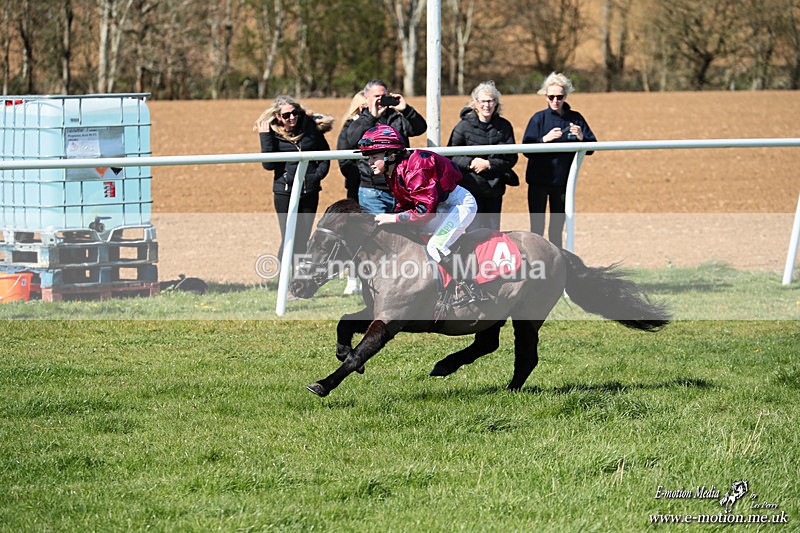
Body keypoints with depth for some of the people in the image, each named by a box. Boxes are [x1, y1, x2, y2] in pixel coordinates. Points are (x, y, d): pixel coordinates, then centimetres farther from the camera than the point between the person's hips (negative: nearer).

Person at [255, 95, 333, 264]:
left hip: (310, 191, 3)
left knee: (303, 239, 8)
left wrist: (319, 173, -3)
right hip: (284, 191, -3)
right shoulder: (272, 133, -4)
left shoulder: (311, 126, 0)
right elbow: (268, 164, -13)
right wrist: (265, 137, -18)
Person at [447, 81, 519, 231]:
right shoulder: (465, 126, -3)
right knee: (474, 231, -9)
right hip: (472, 186, -3)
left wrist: (488, 164, -12)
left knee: (493, 231, 8)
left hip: (495, 188, 3)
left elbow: (512, 158, 2)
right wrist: (470, 162, -18)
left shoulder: (504, 126, 4)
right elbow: (450, 155, -2)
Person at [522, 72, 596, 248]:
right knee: (537, 228, -4)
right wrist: (545, 139, -25)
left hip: (562, 181, 2)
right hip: (538, 181, -2)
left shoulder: (576, 119, 3)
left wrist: (581, 138, -19)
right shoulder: (539, 118, -3)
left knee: (557, 229, 10)